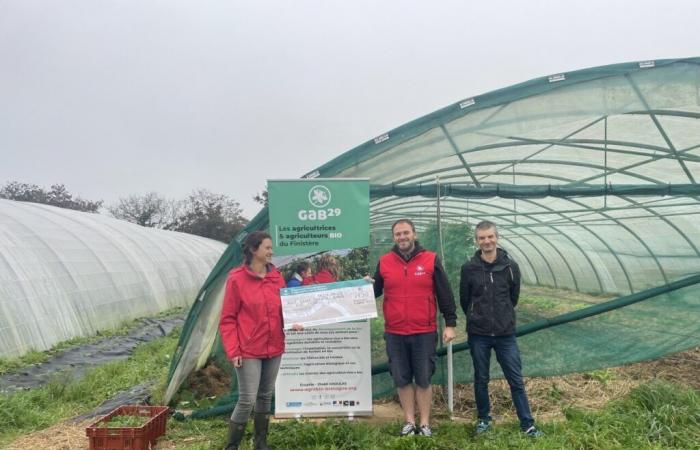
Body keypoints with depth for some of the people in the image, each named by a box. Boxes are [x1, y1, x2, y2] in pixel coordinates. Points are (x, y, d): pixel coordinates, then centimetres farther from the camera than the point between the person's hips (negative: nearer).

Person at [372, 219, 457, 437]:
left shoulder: (431, 260, -2)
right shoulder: (384, 262, 3)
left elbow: (445, 294, 0)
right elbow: (375, 291, 11)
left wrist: (450, 323, -3)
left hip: (424, 332, -2)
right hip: (394, 333, 2)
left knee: (423, 380, 7)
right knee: (402, 380, 9)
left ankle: (425, 423, 19)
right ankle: (409, 421, 23)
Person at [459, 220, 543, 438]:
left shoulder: (510, 266, -3)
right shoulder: (469, 268, -5)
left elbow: (513, 297, 10)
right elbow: (464, 300, 6)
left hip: (506, 334, 0)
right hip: (478, 334, 0)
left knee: (516, 380, 5)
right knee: (481, 380, 12)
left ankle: (527, 423, 15)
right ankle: (483, 418, 28)